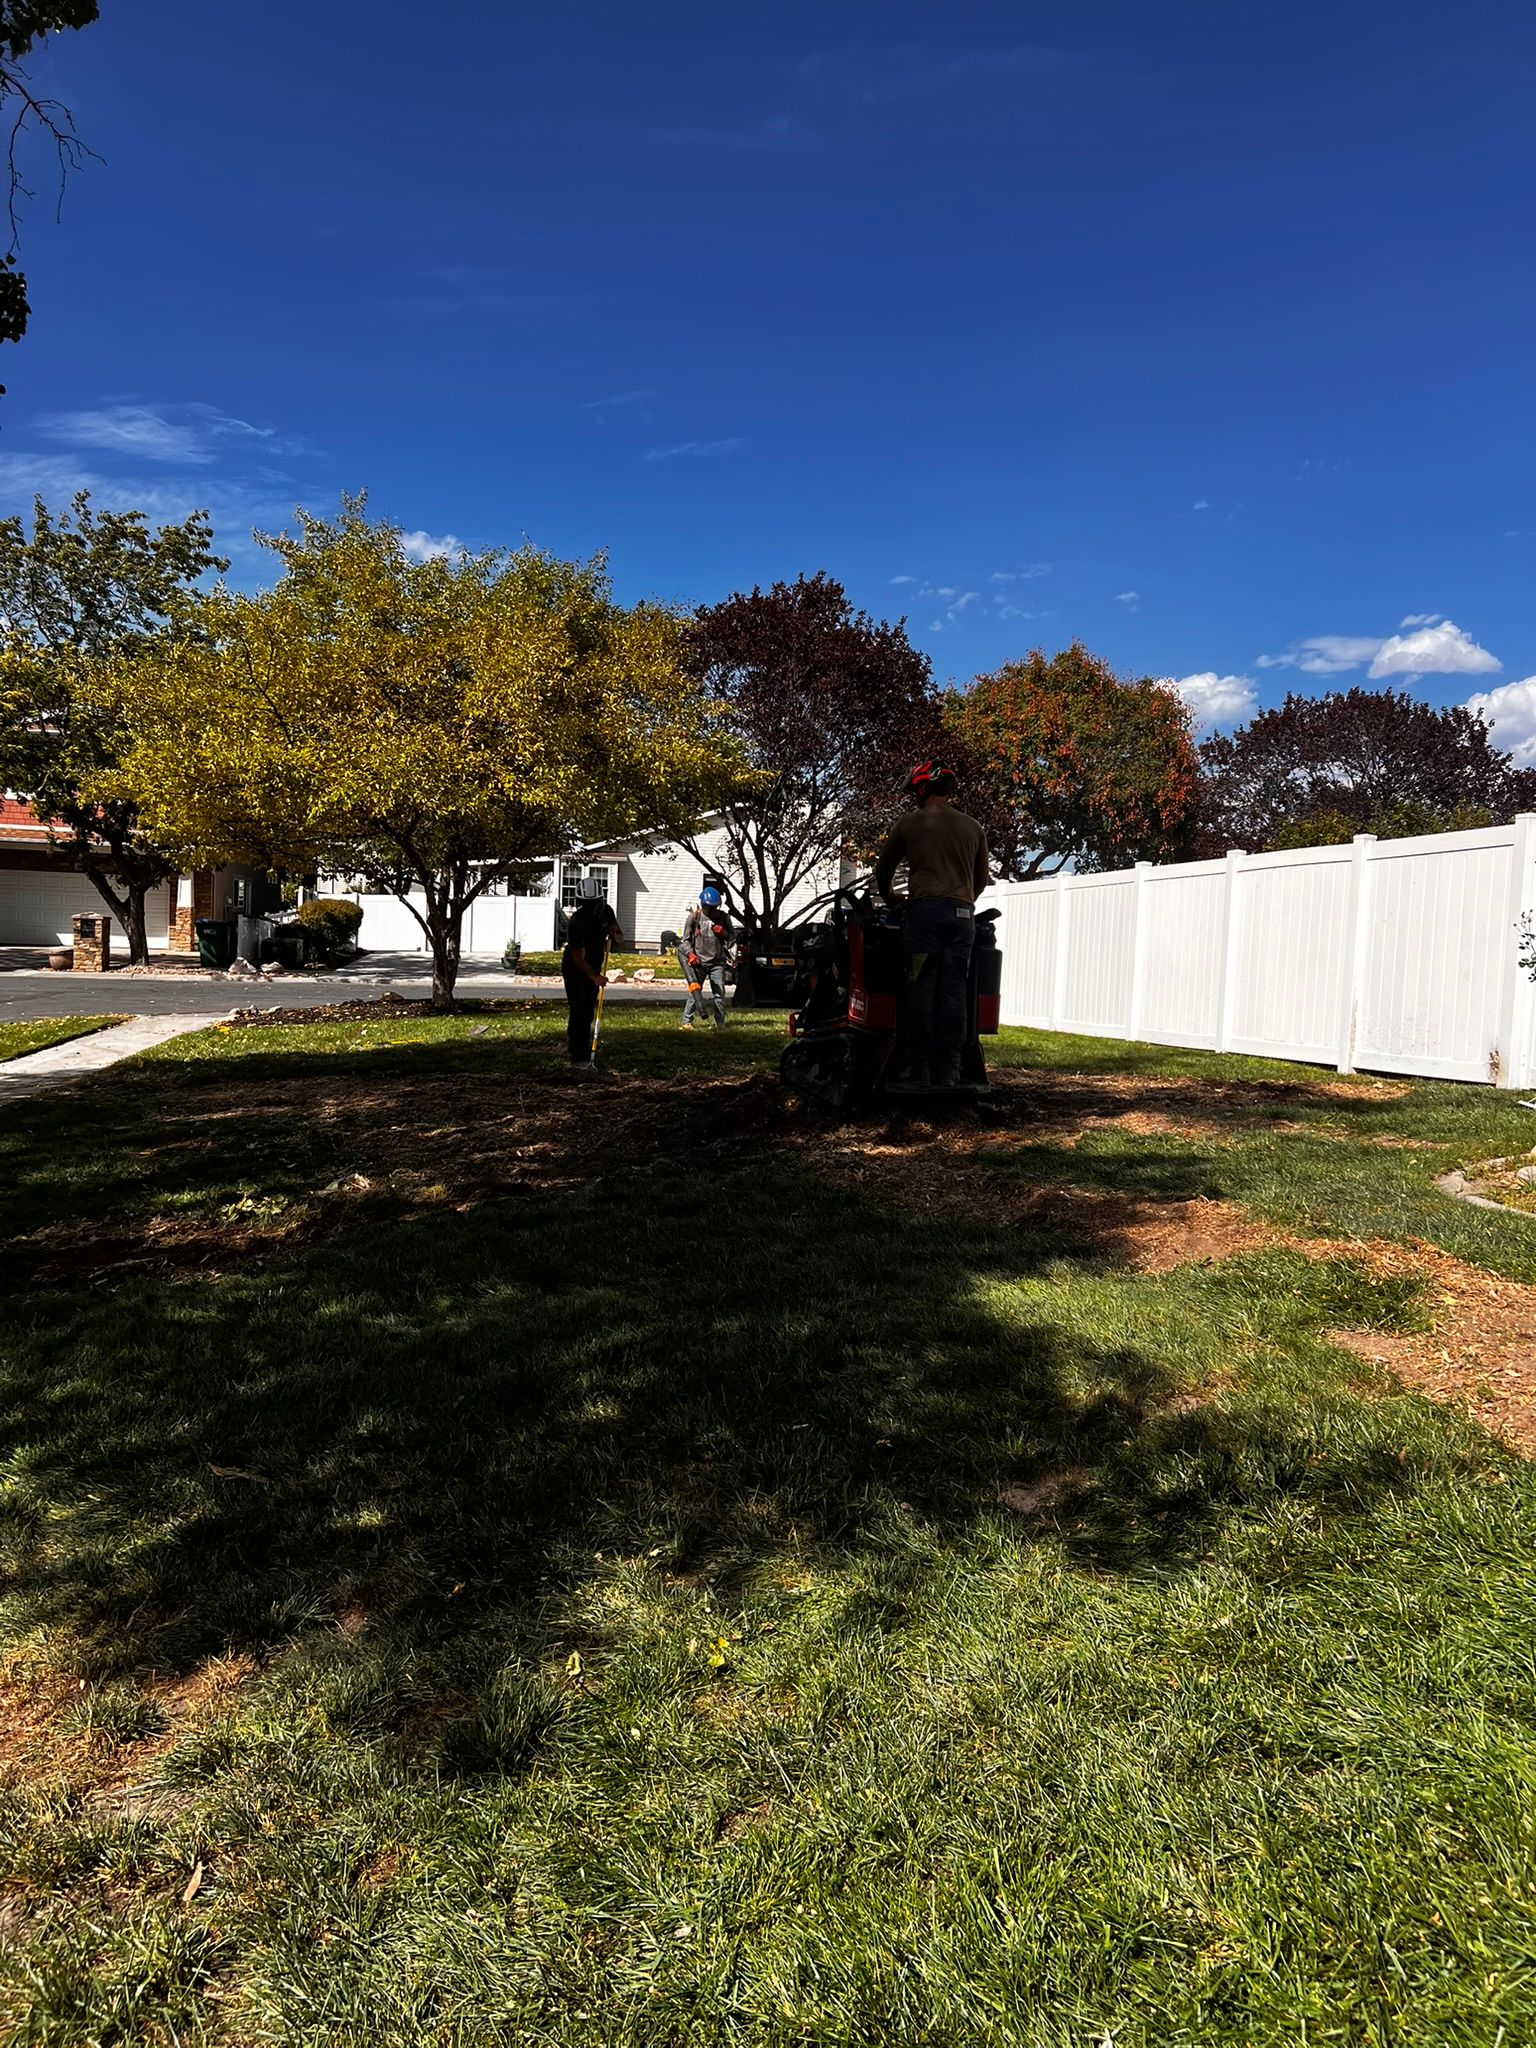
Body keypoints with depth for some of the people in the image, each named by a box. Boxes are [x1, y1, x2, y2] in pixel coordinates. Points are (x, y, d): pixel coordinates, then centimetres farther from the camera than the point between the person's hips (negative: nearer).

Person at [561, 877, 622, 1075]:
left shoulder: (606, 911, -7)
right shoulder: (575, 922, -28)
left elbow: (620, 936, 9)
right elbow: (578, 958, -32)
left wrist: (614, 932, -15)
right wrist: (595, 977, -45)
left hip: (593, 968, 6)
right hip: (574, 969, -6)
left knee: (588, 1014, 10)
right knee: (578, 1012, -14)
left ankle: (585, 1056, 18)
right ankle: (578, 1060, -14)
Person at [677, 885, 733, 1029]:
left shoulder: (723, 917, 6)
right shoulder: (694, 917, 0)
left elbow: (733, 936, 13)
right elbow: (685, 940, 3)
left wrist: (723, 933, -9)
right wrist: (690, 953, -14)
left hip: (717, 962, 2)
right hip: (698, 962, -2)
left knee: (719, 993, 1)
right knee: (695, 991, -5)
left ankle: (720, 1022, 8)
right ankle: (686, 1021, 1)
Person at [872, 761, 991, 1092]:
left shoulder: (911, 822, 8)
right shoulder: (973, 828, 15)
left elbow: (883, 869, 17)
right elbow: (982, 878, 22)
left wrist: (890, 899, 34)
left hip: (924, 910, -3)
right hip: (963, 915, 3)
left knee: (921, 991, -3)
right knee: (954, 993, 2)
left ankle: (917, 1071, -6)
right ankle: (949, 1071, 2)